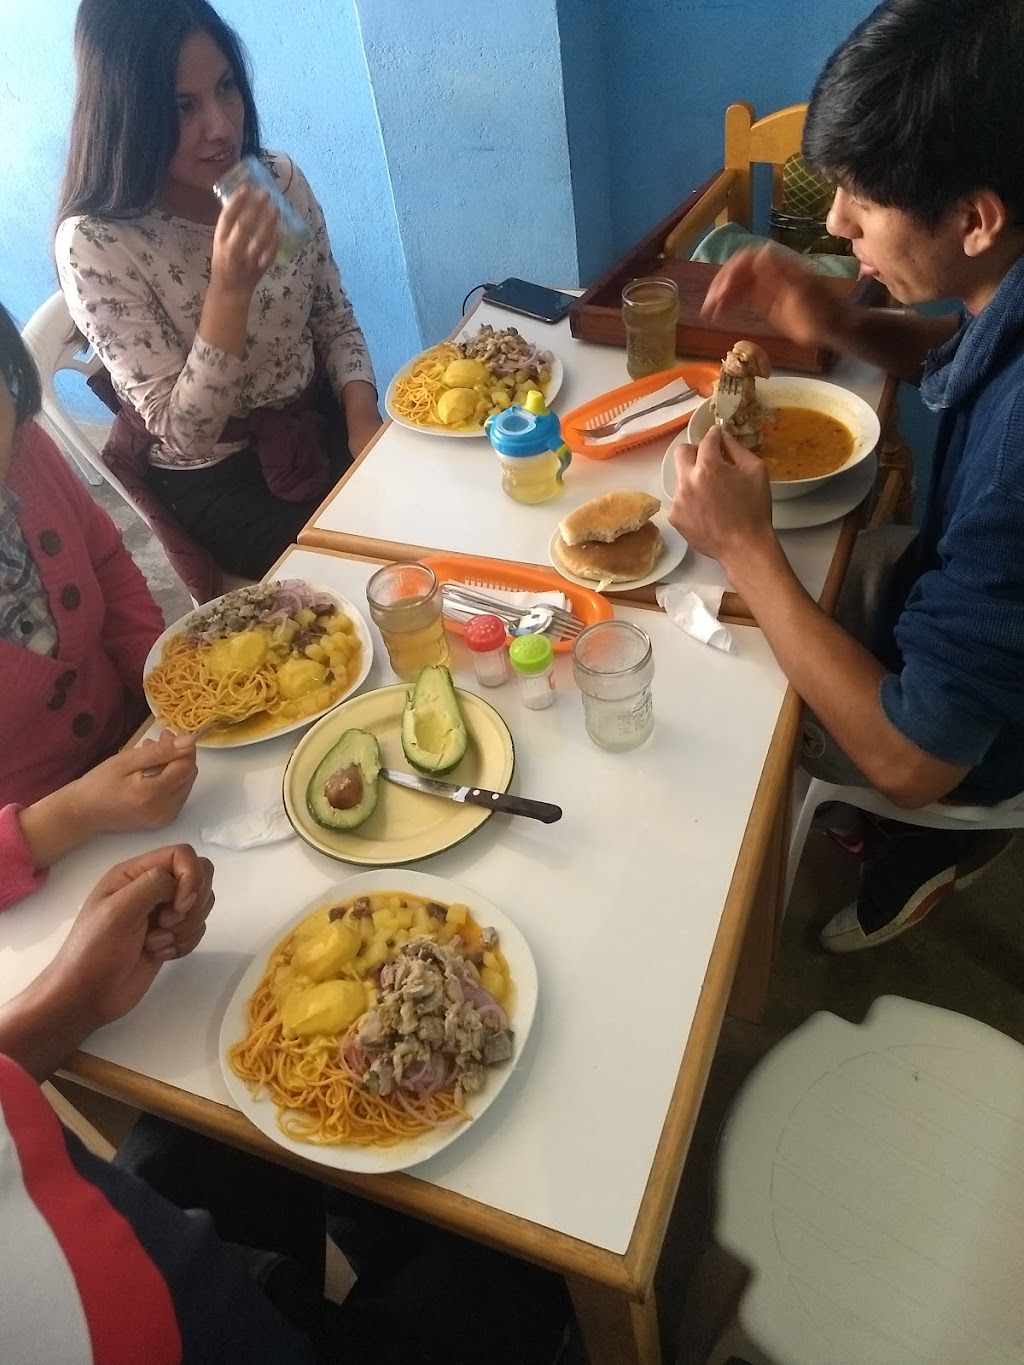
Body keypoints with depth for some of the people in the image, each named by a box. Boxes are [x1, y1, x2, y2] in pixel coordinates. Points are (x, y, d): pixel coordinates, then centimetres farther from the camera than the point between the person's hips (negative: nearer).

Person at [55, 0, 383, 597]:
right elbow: (184, 435, -23)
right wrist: (230, 287, -34)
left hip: (322, 424, 5)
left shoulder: (279, 176, -5)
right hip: (214, 479, -5)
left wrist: (363, 419, -12)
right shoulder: (95, 242, -21)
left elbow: (334, 318, 7)